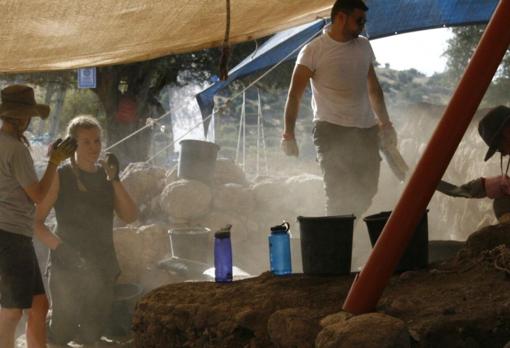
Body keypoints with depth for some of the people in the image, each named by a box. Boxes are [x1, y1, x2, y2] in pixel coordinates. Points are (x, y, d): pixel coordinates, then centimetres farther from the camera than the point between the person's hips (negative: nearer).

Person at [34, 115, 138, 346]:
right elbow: (36, 221, -9)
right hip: (67, 267, -4)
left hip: (102, 268, 4)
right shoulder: (60, 178, -5)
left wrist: (115, 180, -11)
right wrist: (60, 246, -23)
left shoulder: (106, 175, 8)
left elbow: (130, 217, -2)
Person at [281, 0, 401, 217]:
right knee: (338, 195, -9)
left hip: (366, 131, 6)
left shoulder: (364, 46, 12)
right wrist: (288, 133, -14)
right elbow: (295, 94, -9)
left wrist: (385, 123, 21)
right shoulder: (313, 51, -6)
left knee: (366, 192, 3)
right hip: (332, 132, -6)